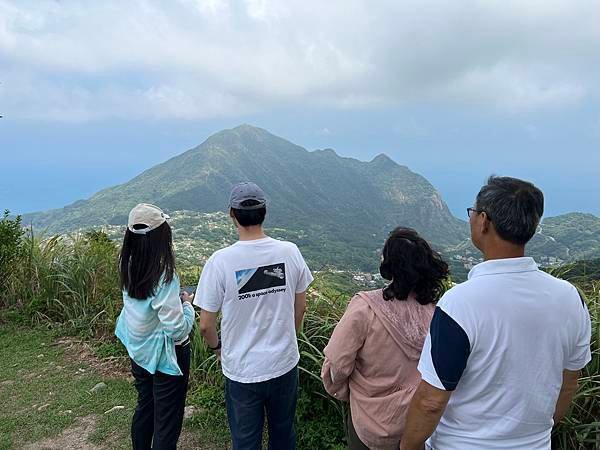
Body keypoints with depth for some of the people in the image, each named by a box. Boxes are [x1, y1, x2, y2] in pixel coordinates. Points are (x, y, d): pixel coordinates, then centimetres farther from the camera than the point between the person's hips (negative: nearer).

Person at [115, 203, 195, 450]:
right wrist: (187, 306, -9)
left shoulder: (127, 266, -8)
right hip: (165, 356, -7)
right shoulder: (163, 275, -29)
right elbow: (177, 329, -24)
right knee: (168, 420, 9)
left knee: (144, 408, 25)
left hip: (139, 352, 7)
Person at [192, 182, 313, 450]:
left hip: (241, 371, -2)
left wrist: (216, 347, 10)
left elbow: (206, 325, -12)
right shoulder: (290, 252, -12)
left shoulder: (220, 261, -20)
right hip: (285, 364, 3)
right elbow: (300, 307, 2)